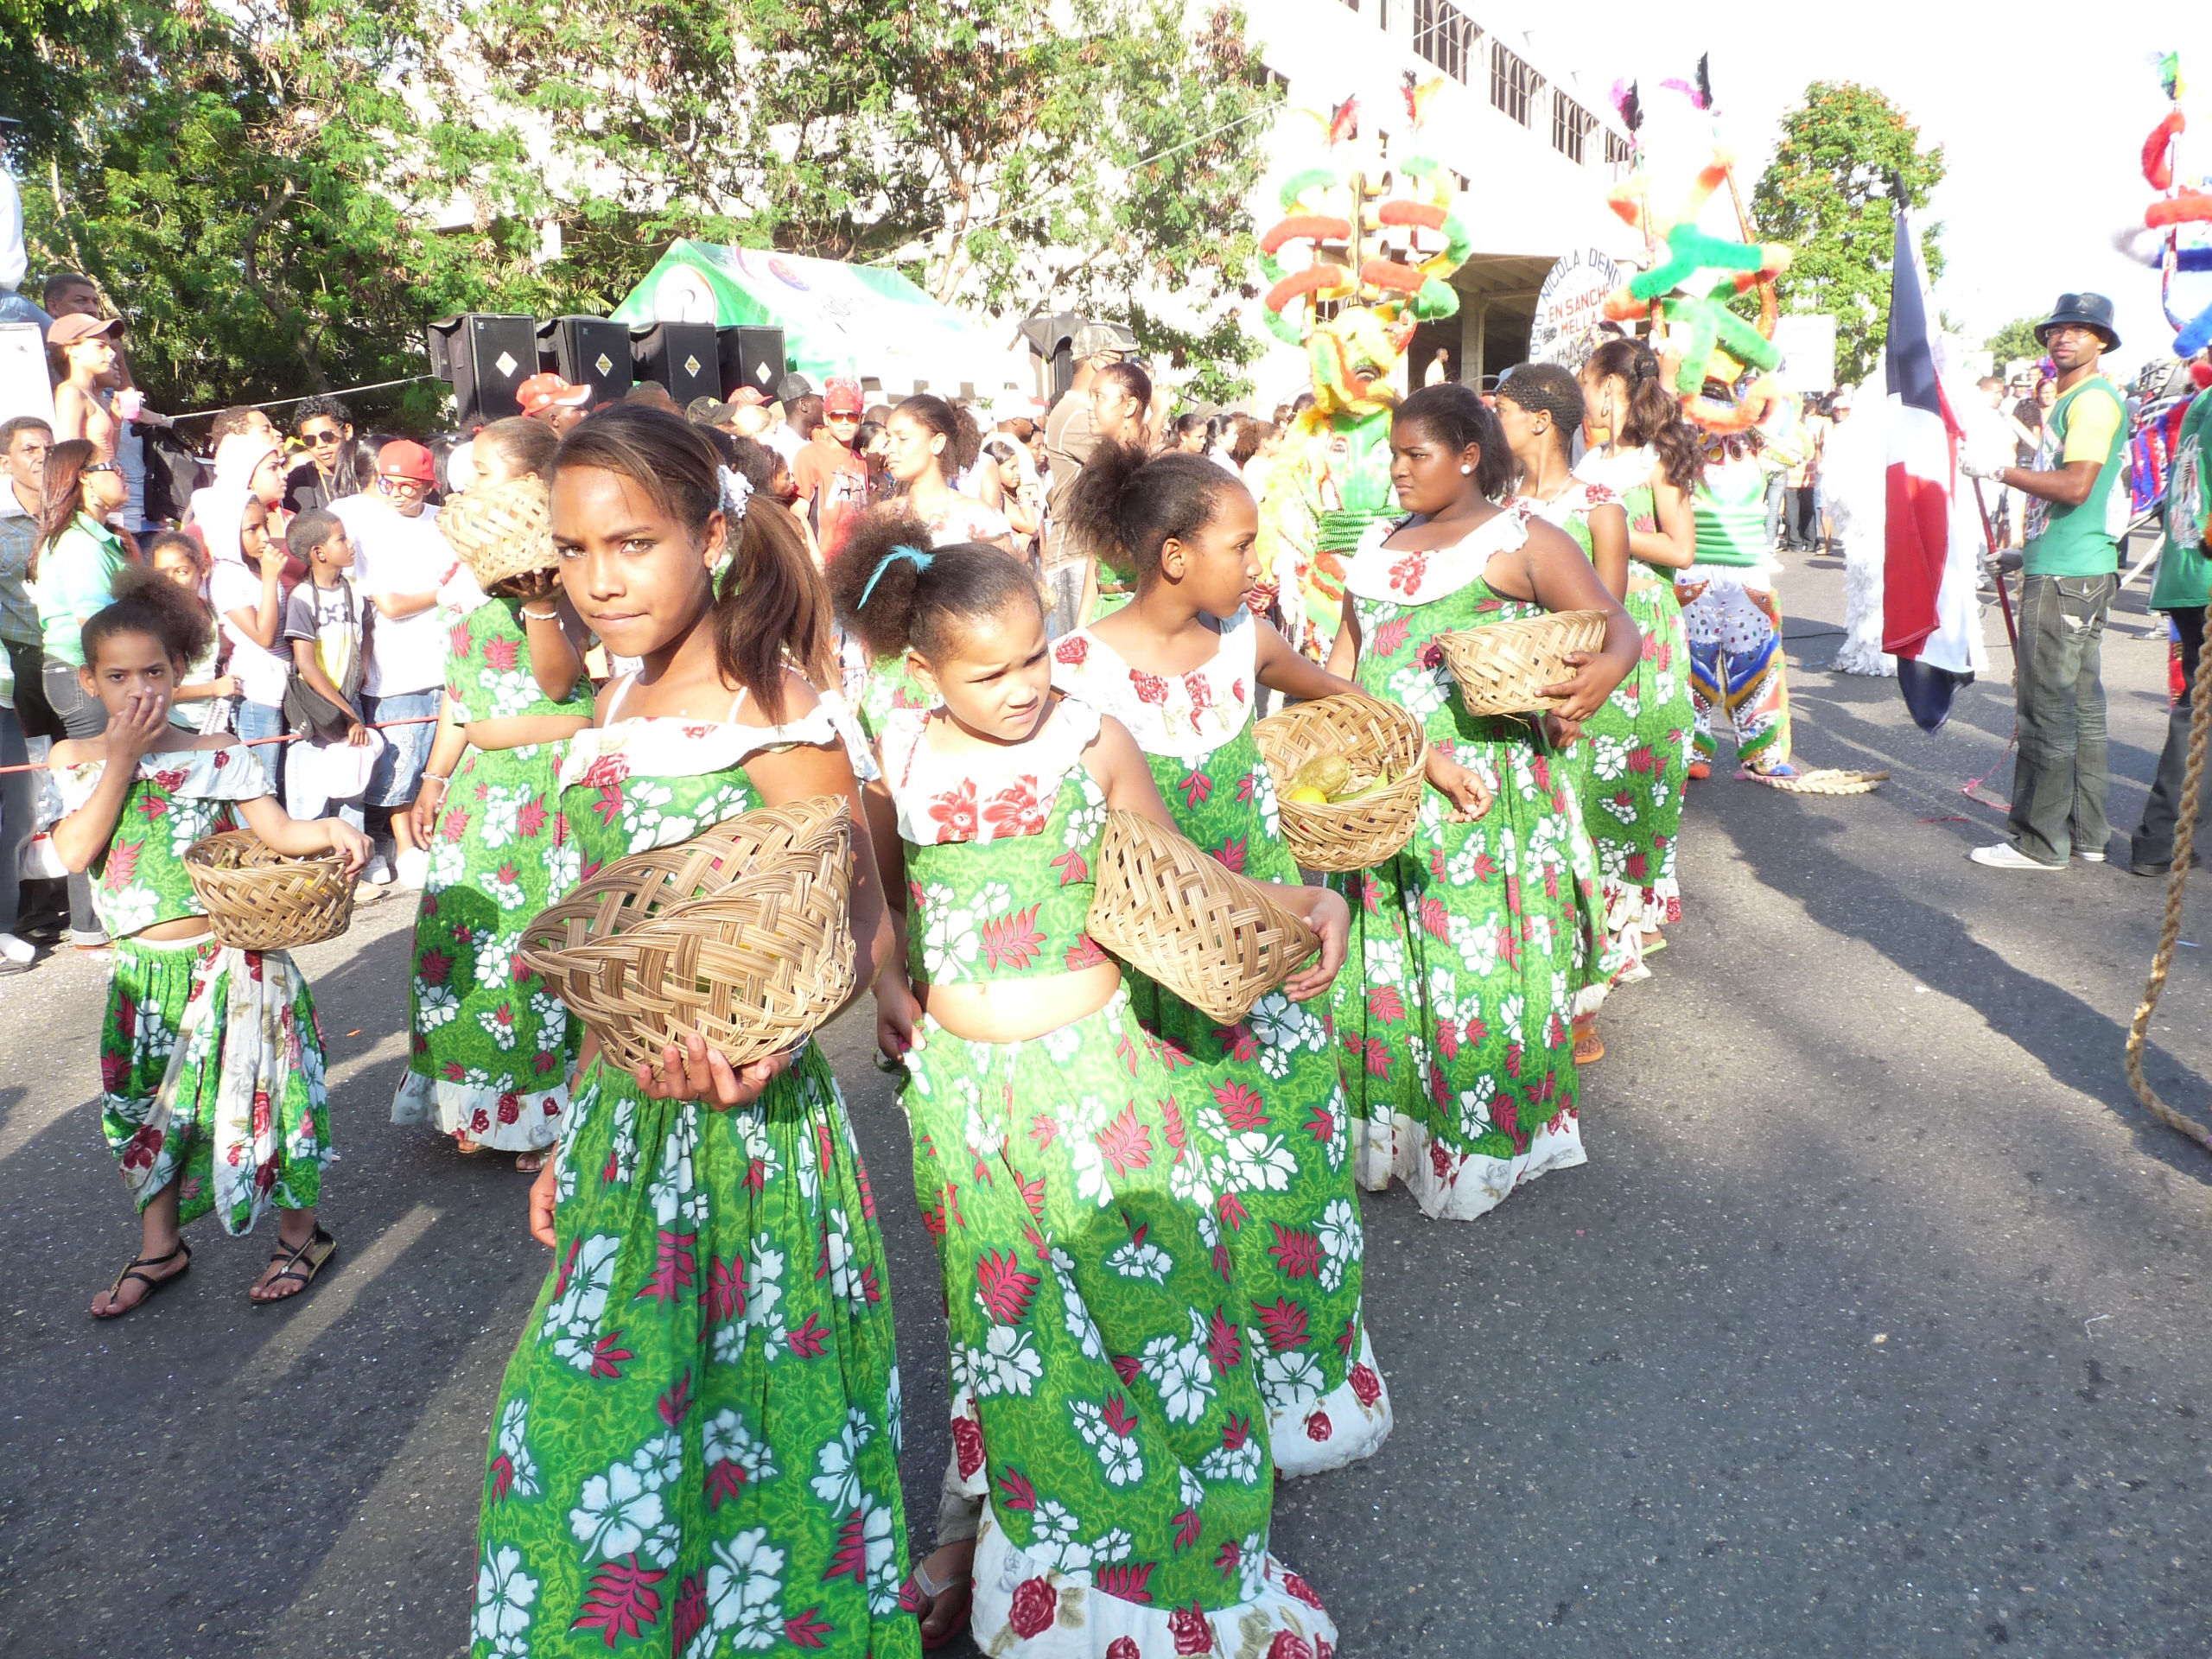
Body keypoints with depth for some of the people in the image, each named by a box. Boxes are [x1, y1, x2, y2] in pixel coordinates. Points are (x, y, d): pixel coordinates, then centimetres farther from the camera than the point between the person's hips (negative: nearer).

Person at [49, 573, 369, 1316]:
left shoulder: (217, 753, -3)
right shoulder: (75, 759, 1)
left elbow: (277, 830, -5)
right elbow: (75, 851, -13)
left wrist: (328, 828, -26)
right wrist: (124, 755, -15)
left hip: (231, 961, -3)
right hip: (145, 970, 3)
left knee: (256, 1095, 4)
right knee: (146, 1108, 15)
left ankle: (302, 1233, 23)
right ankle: (160, 1247, 35)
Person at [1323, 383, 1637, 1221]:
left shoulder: (1523, 542, -3)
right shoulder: (1379, 545, 16)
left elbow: (1617, 626, -9)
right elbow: (1346, 651, 22)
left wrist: (1602, 673, -29)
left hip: (1481, 786, -6)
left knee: (1475, 957, -1)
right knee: (1381, 952, 9)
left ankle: (1482, 1138, 15)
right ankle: (1386, 1121, 23)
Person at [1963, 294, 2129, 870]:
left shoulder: (2094, 398, -11)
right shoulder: (2070, 401, 20)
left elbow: (2075, 487, -22)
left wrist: (1999, 470, -16)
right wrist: (2026, 550, 24)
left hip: (2066, 576, -11)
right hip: (2073, 569, 11)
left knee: (2048, 706, -8)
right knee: (2080, 704, 12)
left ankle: (2040, 841, -3)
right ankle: (2086, 833, 19)